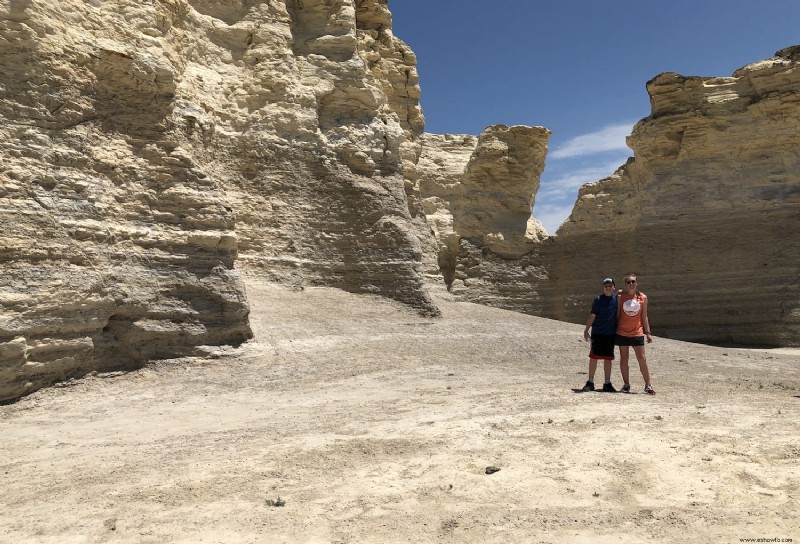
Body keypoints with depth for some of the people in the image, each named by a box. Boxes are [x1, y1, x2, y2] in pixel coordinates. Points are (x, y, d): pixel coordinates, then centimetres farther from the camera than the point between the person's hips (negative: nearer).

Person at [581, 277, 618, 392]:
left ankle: (607, 384, 17)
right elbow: (592, 316, -4)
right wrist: (586, 330, -6)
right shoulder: (598, 299, -5)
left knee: (608, 358, 9)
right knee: (594, 357, 0)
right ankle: (590, 383, 8)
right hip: (598, 333, -3)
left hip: (611, 334, 3)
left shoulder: (616, 298, 5)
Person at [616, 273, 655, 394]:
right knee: (624, 358, 6)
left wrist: (648, 332, 5)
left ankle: (648, 385, 8)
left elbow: (644, 316, 8)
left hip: (637, 333, 0)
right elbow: (617, 314, 4)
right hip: (622, 333, 0)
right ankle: (626, 384, 17)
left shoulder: (643, 297, 3)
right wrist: (615, 330, 2)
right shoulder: (620, 296, 1)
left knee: (642, 359, -2)